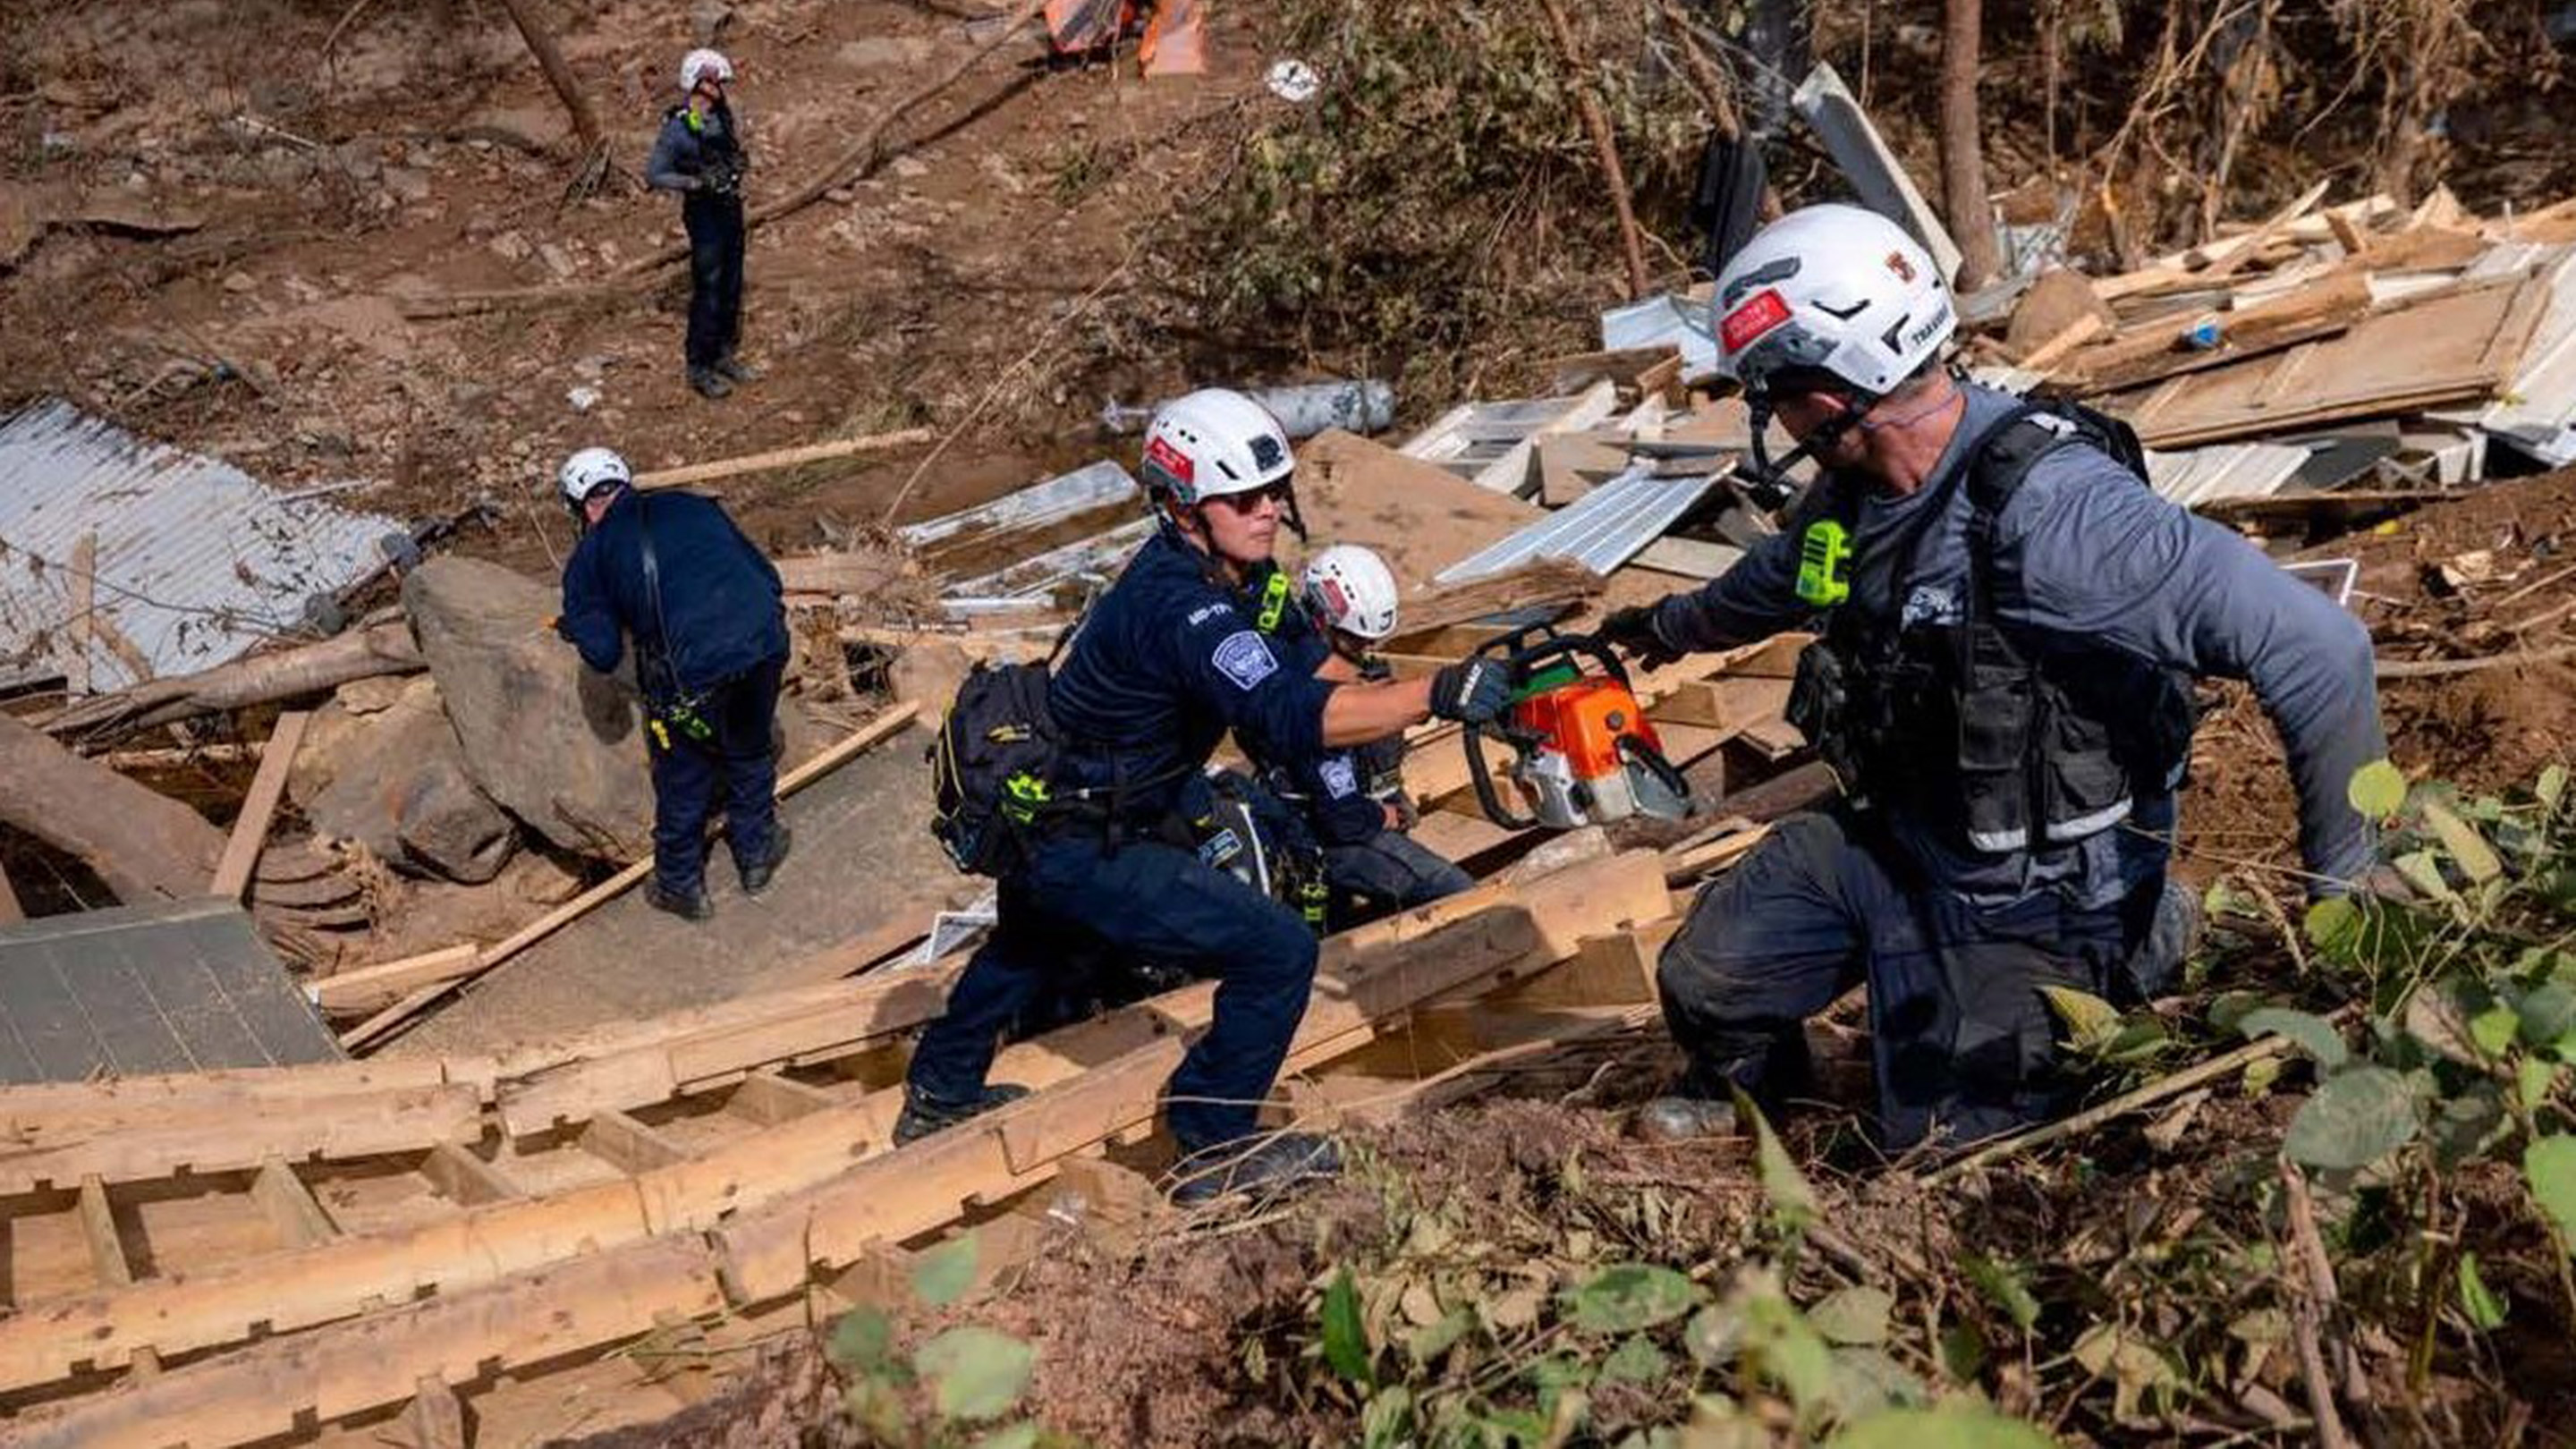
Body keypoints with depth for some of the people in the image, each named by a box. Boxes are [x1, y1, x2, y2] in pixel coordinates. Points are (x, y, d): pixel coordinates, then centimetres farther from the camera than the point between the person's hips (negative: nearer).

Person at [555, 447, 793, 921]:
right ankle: (757, 855, 45)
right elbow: (766, 575, 17)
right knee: (751, 756, 28)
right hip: (764, 647, 3)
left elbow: (604, 654, 3)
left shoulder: (589, 557, 9)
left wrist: (574, 627, 23)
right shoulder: (693, 506, 19)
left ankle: (681, 886, 38)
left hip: (690, 673, -3)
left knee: (683, 782, 20)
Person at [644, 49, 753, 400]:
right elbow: (653, 175, -16)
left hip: (732, 209, 7)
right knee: (707, 293, -3)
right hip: (704, 215, -7)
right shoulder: (677, 128, -17)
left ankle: (724, 354, 28)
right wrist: (695, 182, -26)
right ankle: (698, 367, 7)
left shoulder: (723, 115, 4)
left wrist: (740, 161, 1)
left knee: (732, 289, 14)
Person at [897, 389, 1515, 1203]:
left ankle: (941, 1093, 60)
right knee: (1279, 953, -14)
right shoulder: (1180, 607, -30)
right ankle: (1216, 1151, 3)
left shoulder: (1219, 573, 0)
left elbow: (1277, 684, 10)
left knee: (1033, 938, 38)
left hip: (1032, 808, 11)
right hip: (1085, 853, -10)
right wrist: (1438, 694, -46)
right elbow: (1288, 718, -42)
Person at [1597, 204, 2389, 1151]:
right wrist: (1671, 626, 43)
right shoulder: (1855, 490, -5)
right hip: (1879, 841, 7)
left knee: (1944, 1152, -2)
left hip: (2028, 891, -7)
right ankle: (1745, 1083, 42)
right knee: (1702, 983, 5)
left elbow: (2315, 647, -34)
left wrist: (2341, 881, -25)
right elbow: (1774, 582, 22)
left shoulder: (2049, 508, -33)